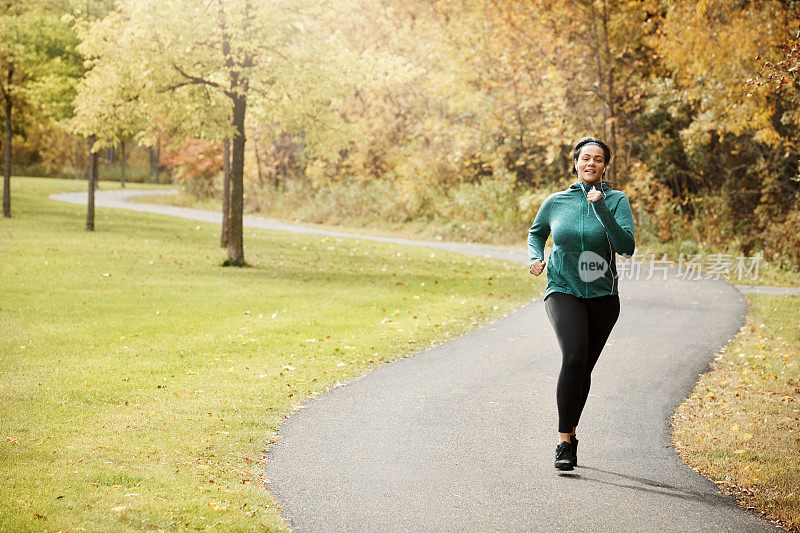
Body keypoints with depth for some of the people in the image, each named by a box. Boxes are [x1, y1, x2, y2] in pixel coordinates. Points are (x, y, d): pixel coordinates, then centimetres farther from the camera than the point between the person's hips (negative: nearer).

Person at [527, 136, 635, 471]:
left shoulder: (616, 201, -3)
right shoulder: (556, 202, 1)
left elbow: (627, 247, -17)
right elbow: (536, 233, 21)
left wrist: (602, 210, -23)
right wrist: (535, 258, 1)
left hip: (602, 296, 1)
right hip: (563, 291, -1)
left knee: (584, 368, 10)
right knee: (574, 357, -24)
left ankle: (570, 433, 33)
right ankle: (564, 442, -20)